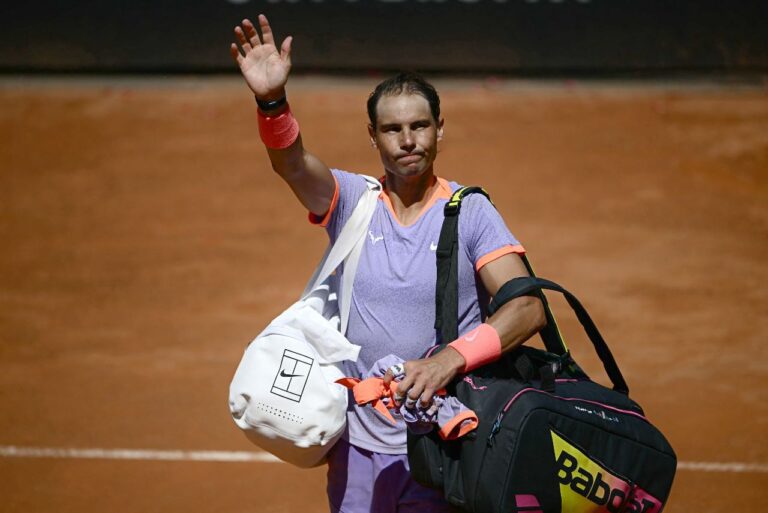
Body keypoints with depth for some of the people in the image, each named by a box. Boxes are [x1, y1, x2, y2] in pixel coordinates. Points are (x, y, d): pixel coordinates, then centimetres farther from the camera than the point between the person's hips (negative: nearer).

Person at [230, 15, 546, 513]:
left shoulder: (471, 212, -5)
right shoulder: (350, 200, 2)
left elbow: (528, 308, -16)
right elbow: (292, 163, -19)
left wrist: (451, 359, -33)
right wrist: (273, 101, -40)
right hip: (358, 447, 2)